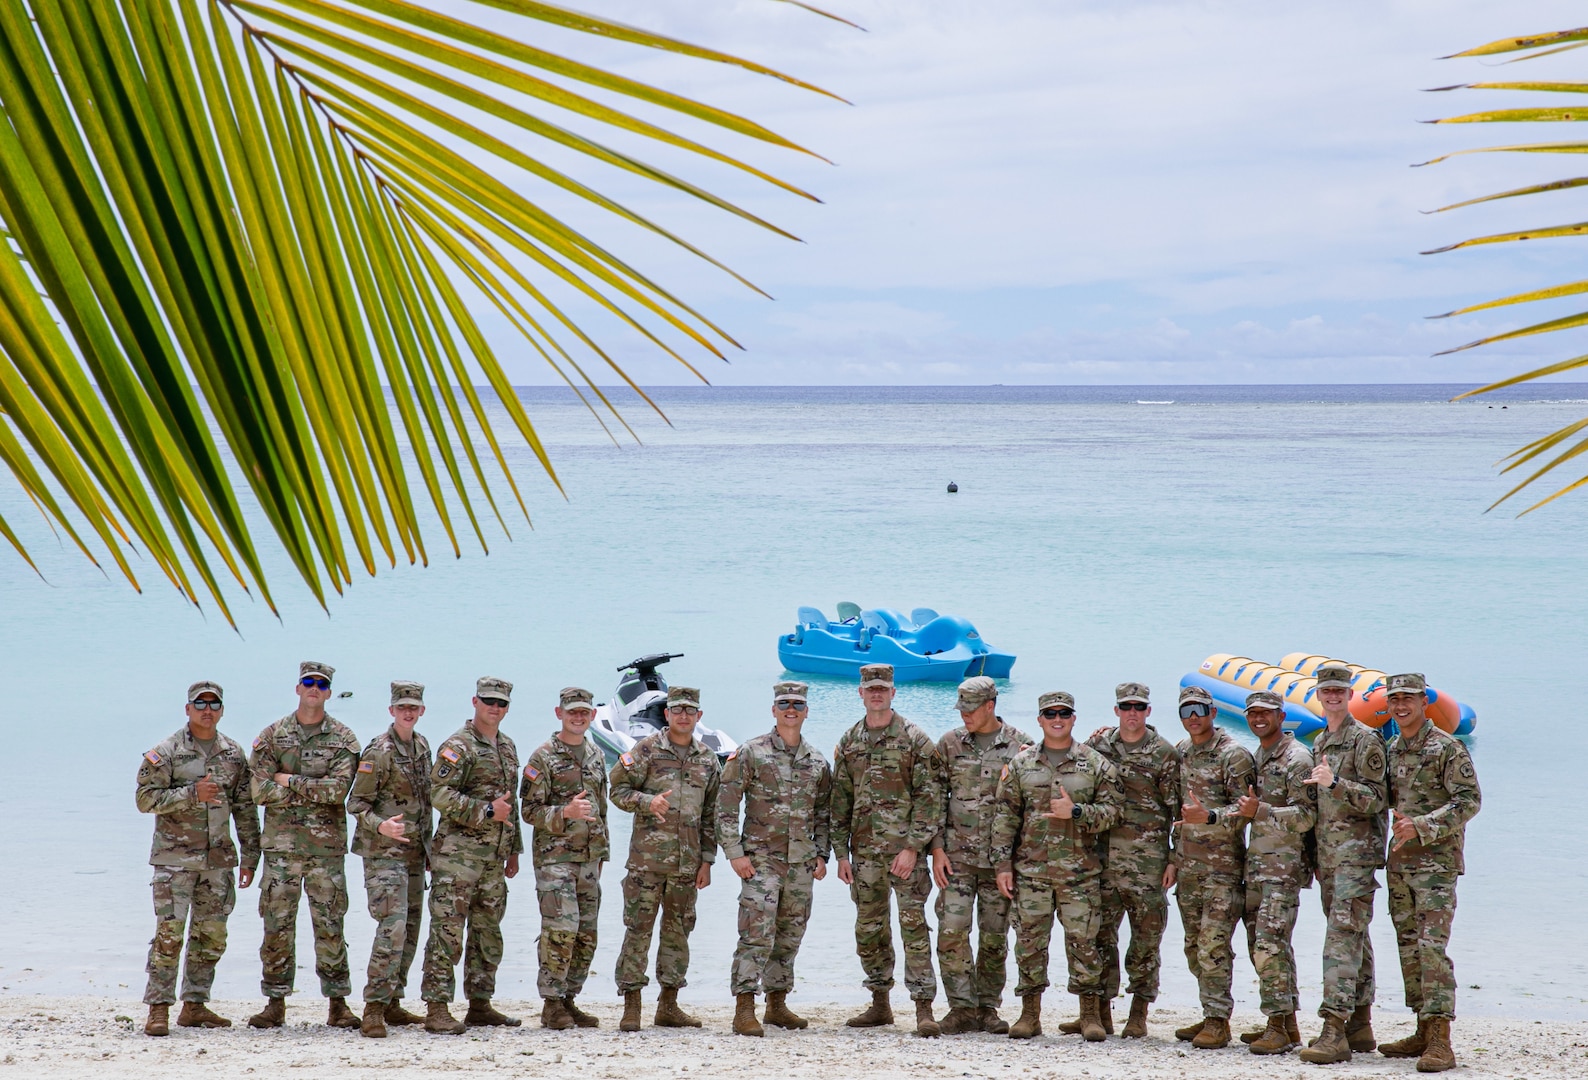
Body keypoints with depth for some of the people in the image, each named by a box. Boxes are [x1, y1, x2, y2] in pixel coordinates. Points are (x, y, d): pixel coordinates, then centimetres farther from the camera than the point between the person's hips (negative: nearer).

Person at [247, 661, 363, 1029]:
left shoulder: (343, 739, 4)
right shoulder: (272, 736, 5)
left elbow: (338, 789, -10)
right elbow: (260, 789, -5)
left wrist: (290, 782, -10)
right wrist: (316, 791, -8)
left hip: (326, 846, -1)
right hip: (281, 844, 1)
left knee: (330, 926, 2)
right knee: (277, 926, 2)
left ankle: (338, 1003, 7)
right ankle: (275, 1003, 9)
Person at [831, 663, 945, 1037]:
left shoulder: (915, 739, -3)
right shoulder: (848, 742, 12)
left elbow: (929, 797, -7)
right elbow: (840, 801, 14)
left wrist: (913, 847, -14)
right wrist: (841, 853, 8)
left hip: (905, 849, -5)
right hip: (864, 851, 5)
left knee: (914, 926, -9)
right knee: (869, 930, 9)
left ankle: (924, 1009, -9)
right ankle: (880, 1003, 20)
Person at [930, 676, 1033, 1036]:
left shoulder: (1019, 744, 2)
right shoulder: (949, 744, 5)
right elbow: (935, 799, 6)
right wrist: (937, 849, -2)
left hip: (1001, 856, 0)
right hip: (957, 855, 0)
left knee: (994, 936, 5)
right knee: (952, 931, -9)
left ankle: (987, 1008, 15)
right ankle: (962, 1007, -2)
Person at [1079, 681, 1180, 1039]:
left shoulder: (1164, 752, 1)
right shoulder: (1099, 743, 10)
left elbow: (1175, 807, 1)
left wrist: (1174, 858, -4)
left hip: (1147, 853, -3)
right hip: (1104, 853, 3)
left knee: (1146, 936, 0)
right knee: (1100, 933, 5)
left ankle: (1138, 1016, 7)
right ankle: (1100, 1012, 13)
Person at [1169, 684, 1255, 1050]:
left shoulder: (1234, 755, -9)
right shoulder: (1181, 752, 13)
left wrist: (1208, 817, -30)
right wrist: (1174, 858, 17)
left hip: (1222, 866, -7)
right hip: (1188, 865, 7)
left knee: (1213, 945, -11)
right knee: (1195, 947, 10)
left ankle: (1218, 1021, -5)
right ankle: (1210, 1015, 18)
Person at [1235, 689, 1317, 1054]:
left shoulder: (1296, 759, -10)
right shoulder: (1256, 757, 18)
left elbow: (1306, 816, -17)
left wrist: (1259, 811, -23)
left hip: (1284, 866, -9)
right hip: (1256, 865, 9)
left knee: (1270, 944, -15)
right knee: (1261, 947, 10)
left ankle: (1280, 1029, -12)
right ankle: (1287, 1025, 16)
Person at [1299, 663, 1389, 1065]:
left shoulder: (1365, 740, -7)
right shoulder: (1320, 743, 18)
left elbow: (1376, 799, -13)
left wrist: (1334, 783, -26)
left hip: (1356, 852, -8)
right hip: (1327, 852, 8)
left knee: (1343, 934, -15)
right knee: (1353, 938, 12)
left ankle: (1335, 1029, -22)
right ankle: (1360, 1025, 16)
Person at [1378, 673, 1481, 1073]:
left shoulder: (1447, 748, -8)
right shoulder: (1391, 751, 14)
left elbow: (1469, 801, -14)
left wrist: (1421, 826, -22)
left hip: (1436, 860, -8)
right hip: (1399, 862, 8)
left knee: (1432, 947, -14)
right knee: (1409, 948, 9)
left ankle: (1440, 1043, -17)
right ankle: (1423, 1032, 16)